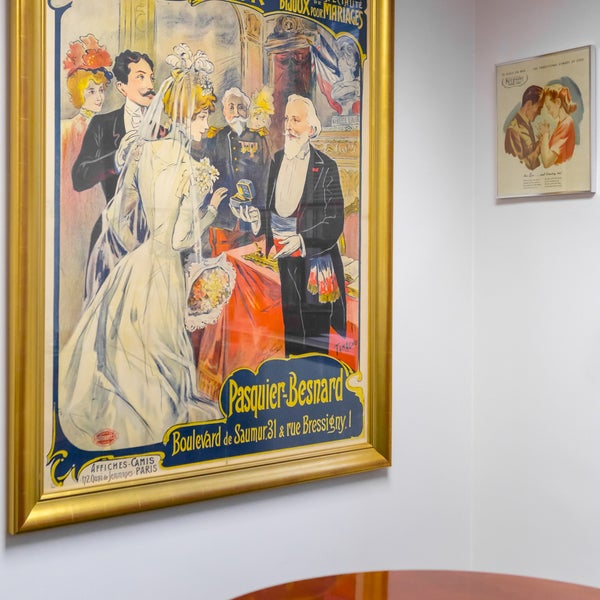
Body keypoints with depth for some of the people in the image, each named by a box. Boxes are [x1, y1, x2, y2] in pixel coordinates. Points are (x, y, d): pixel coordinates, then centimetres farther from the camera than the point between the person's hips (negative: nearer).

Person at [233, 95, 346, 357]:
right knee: (287, 329, 4)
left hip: (313, 261, -3)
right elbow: (271, 212, 12)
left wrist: (302, 241, -19)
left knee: (315, 334, 1)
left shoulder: (326, 167, -3)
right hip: (280, 261, 3)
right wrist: (256, 217, -9)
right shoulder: (274, 161, 9)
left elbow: (334, 222, -7)